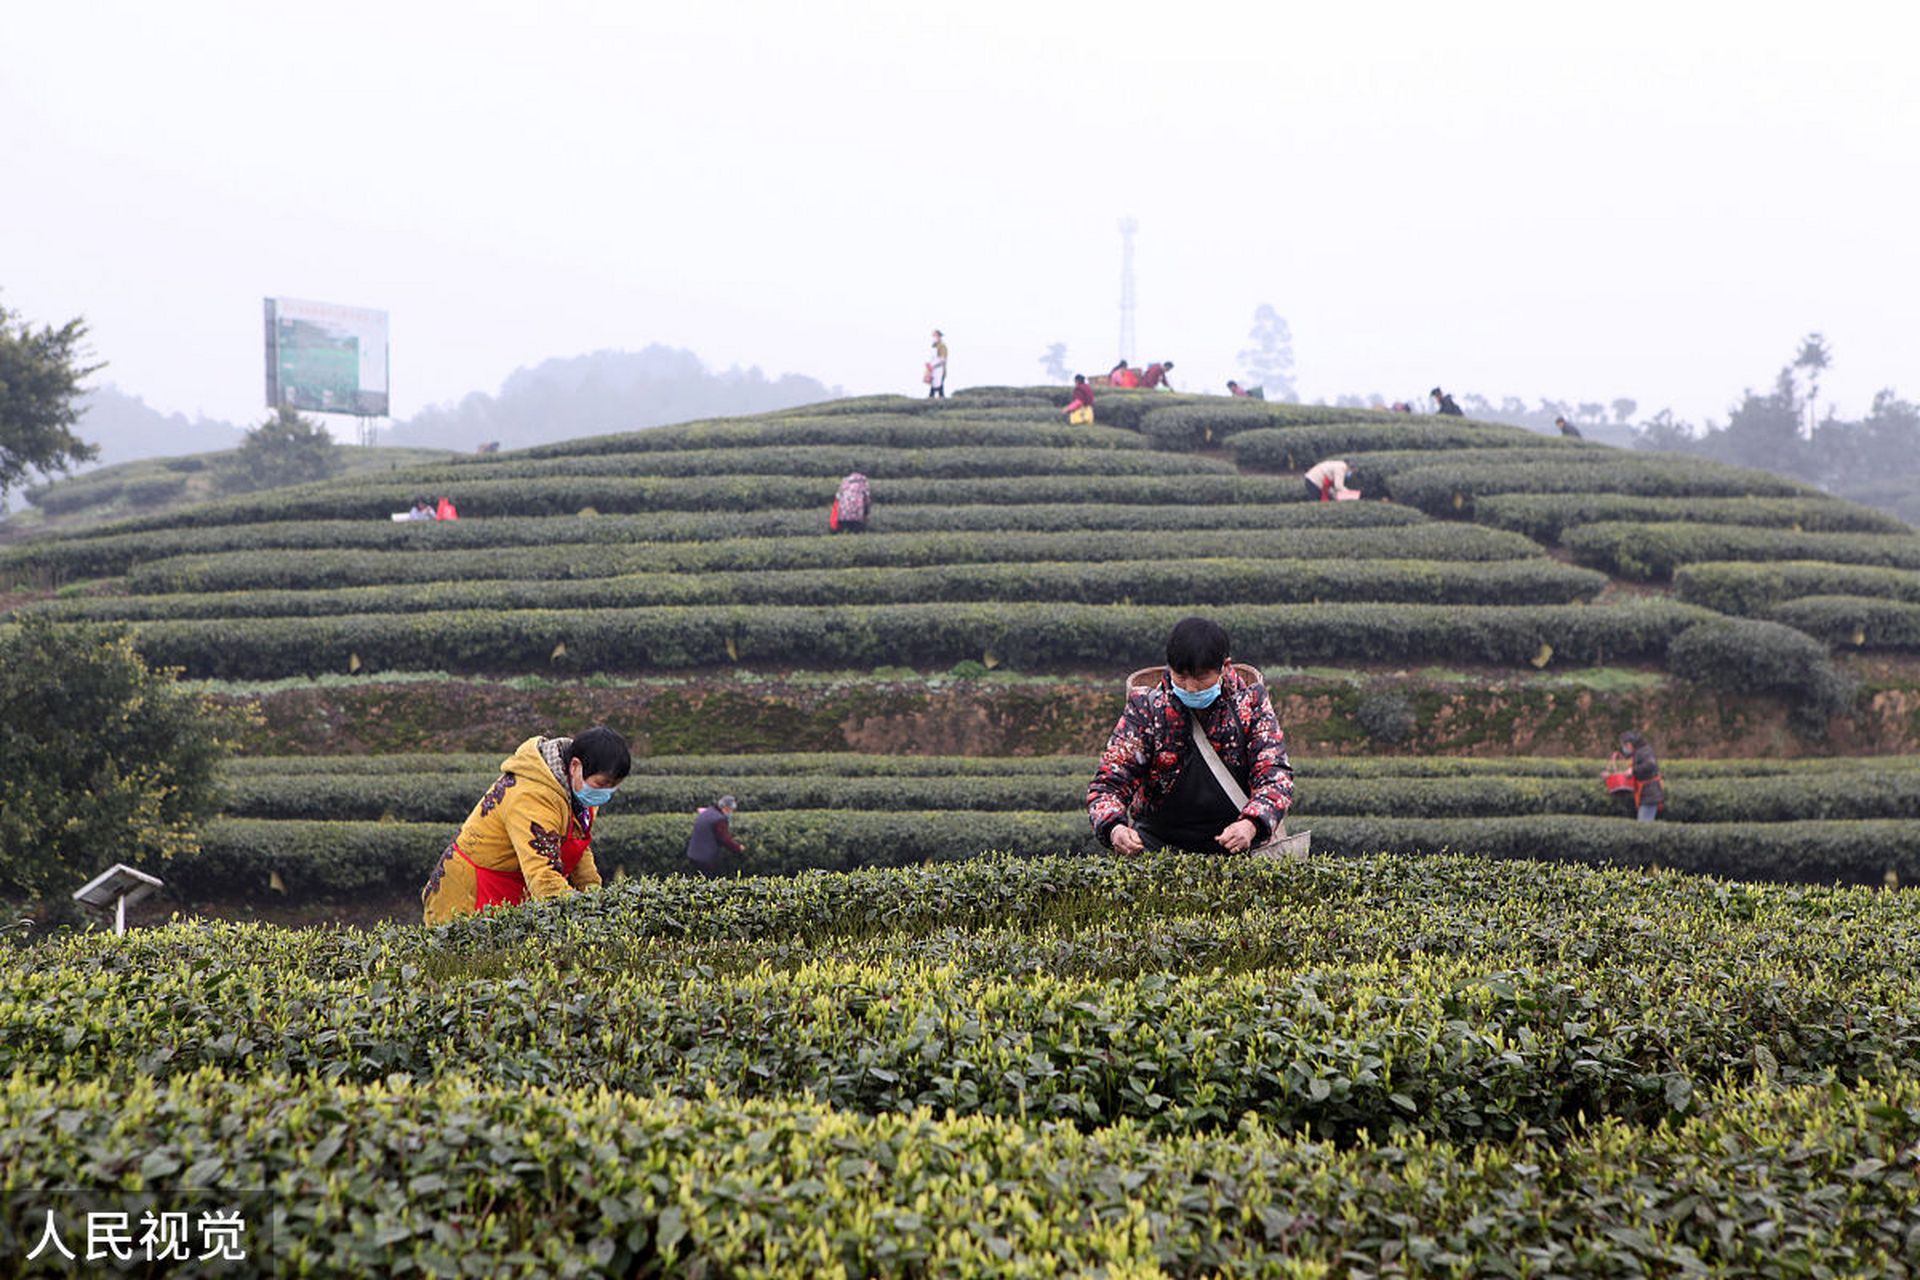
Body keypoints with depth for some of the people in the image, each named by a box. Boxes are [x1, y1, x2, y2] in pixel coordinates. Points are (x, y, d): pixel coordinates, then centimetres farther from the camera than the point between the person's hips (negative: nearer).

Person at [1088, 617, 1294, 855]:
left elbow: (1275, 775, -8)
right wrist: (1114, 828, -30)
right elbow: (1108, 782, -6)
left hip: (1234, 843, 0)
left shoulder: (1250, 702, 0)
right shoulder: (1145, 706, -2)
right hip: (1159, 839, 0)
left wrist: (1250, 824, -30)